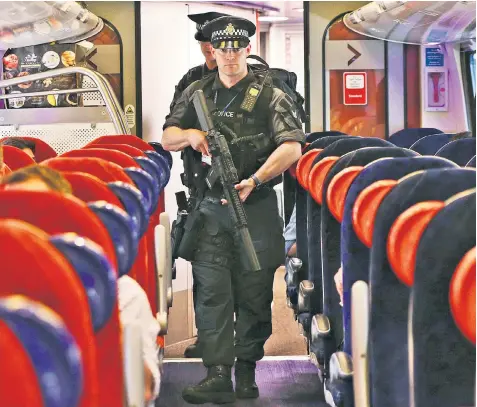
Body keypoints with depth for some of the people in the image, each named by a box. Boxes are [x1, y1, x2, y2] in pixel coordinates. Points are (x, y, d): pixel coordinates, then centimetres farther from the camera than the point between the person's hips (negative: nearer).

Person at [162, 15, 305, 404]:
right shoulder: (196, 94, 14)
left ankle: (246, 369, 14)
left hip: (256, 208, -2)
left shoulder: (270, 96, 1)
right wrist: (190, 134, -5)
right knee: (212, 292, -4)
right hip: (209, 208, 2)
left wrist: (254, 181, -22)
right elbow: (167, 138, 18)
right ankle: (218, 375, -5)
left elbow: (292, 147, -10)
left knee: (254, 293, 2)